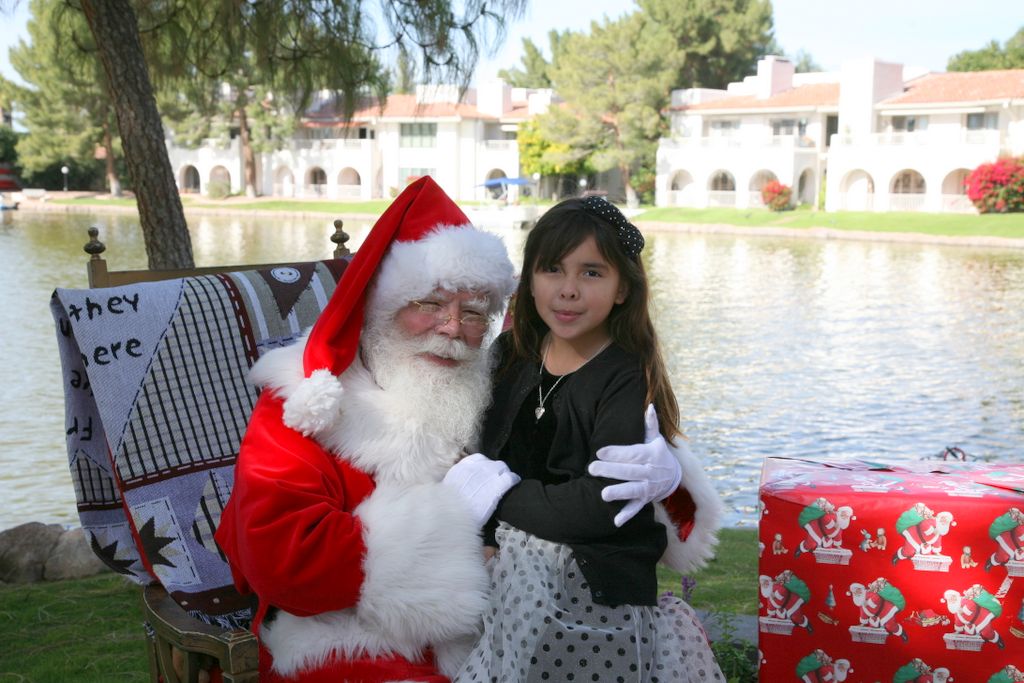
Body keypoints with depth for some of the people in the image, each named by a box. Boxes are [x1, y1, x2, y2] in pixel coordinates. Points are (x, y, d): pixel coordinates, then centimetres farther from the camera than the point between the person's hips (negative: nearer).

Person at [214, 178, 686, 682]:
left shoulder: (491, 392, 7)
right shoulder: (310, 407, -7)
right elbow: (277, 560, -20)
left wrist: (657, 468, -13)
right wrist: (454, 523, -19)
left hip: (498, 632, 5)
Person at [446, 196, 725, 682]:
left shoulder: (629, 382, -11)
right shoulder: (512, 355, 8)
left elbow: (602, 505, -19)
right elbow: (482, 455, 9)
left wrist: (498, 495, -12)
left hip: (596, 591, -5)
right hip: (509, 575, 5)